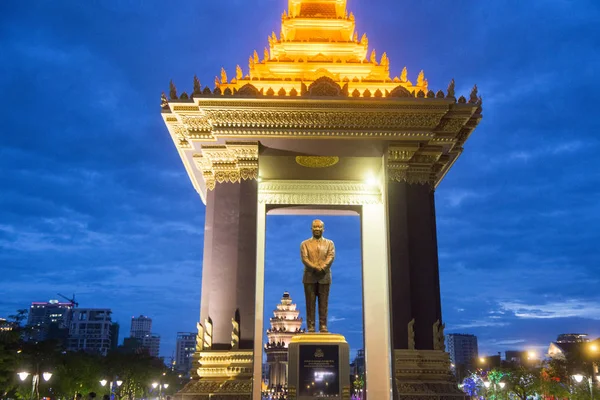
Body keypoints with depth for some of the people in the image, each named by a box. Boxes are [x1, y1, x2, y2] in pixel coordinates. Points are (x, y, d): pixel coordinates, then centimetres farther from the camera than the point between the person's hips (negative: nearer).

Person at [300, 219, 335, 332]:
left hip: (324, 277, 0)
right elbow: (304, 258, -4)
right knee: (310, 303, 0)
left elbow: (331, 256, -4)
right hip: (309, 277, 0)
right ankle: (311, 326, 2)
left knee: (323, 303, 1)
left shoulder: (329, 243, 12)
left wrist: (322, 268, -21)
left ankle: (323, 326, 5)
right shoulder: (305, 244, 11)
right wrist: (315, 267, -20)